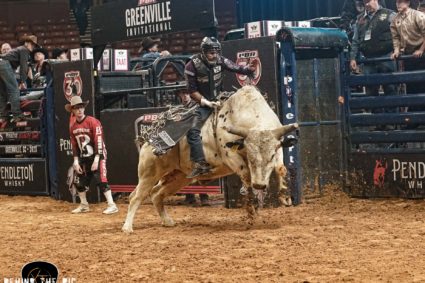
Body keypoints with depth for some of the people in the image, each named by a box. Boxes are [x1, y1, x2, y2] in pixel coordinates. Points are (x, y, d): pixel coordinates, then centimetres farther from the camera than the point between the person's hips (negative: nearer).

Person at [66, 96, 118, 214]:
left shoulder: (93, 122, -15)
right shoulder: (73, 127, 6)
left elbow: (99, 141, -18)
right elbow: (74, 146, 11)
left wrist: (96, 160, -21)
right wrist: (76, 161, 2)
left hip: (97, 156, -7)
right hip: (83, 158, 7)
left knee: (101, 180, -18)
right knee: (79, 181, 10)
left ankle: (112, 205, -17)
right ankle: (84, 205, 27)